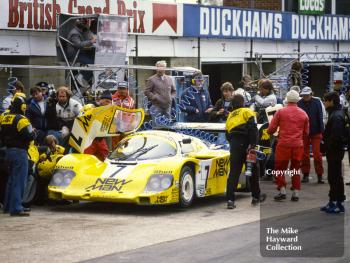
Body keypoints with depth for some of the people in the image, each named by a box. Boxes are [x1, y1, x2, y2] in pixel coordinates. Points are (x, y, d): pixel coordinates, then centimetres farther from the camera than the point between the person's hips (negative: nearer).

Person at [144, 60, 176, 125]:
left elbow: (174, 91, 24)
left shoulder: (169, 79, 15)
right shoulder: (152, 80, -2)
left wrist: (171, 97, 5)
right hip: (157, 107, -5)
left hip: (167, 107, 6)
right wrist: (155, 97, -15)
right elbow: (147, 92, -6)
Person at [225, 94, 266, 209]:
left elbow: (227, 134, 17)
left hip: (233, 146, 4)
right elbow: (253, 128, -13)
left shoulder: (230, 116, 21)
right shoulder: (247, 112, 2)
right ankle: (256, 197, 23)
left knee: (233, 173, 2)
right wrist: (253, 144, -17)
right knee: (253, 170, 12)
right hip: (245, 144, -4)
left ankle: (230, 200, -9)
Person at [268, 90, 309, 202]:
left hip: (284, 144, -3)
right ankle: (296, 193, 10)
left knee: (280, 168, 9)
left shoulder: (280, 112, -3)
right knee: (296, 169, 12)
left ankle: (282, 190, 0)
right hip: (298, 145, 3)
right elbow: (306, 133, 13)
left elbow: (270, 129, -3)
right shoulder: (303, 114, 6)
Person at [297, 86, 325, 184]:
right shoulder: (299, 104, -3)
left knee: (317, 154, -2)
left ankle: (319, 175, 3)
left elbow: (320, 117, -3)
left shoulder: (317, 102, -4)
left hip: (316, 132, -1)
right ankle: (305, 175, 16)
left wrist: (321, 131, -8)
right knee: (304, 154, 8)